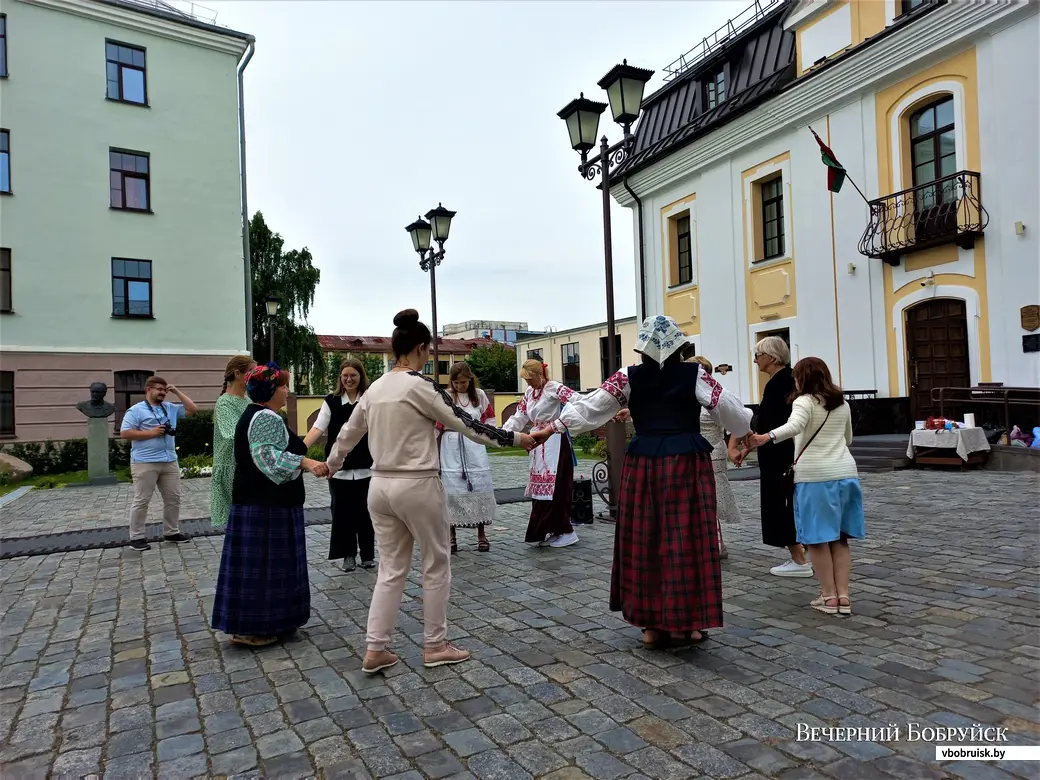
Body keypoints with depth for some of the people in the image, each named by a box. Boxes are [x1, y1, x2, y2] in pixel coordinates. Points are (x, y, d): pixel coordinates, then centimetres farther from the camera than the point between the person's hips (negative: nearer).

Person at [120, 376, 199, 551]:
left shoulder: (171, 408, 13)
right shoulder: (136, 410, -4)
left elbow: (193, 409, 12)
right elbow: (124, 433, -10)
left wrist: (177, 392, 7)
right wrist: (151, 433, -15)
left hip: (170, 461, 6)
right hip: (145, 463, -6)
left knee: (173, 498, 10)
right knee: (141, 501, 0)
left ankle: (171, 532, 22)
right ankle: (136, 537, 9)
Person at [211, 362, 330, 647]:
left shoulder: (253, 415, 17)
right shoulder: (267, 418, -17)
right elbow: (268, 455, -31)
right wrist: (306, 462, -39)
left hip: (256, 500, 11)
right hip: (268, 504, -11)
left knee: (256, 563, 14)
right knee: (262, 563, -4)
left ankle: (249, 623, 23)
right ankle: (250, 629, 2)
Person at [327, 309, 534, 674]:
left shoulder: (375, 388, 8)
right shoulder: (419, 385, -14)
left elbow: (349, 432, 20)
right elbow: (465, 423, -12)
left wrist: (330, 464, 38)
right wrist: (515, 438, -4)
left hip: (380, 486, 7)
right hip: (417, 486, -7)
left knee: (391, 569, 15)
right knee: (436, 565, 11)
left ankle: (375, 650, 17)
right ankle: (435, 646, 21)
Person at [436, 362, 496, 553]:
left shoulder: (479, 395, 4)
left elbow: (490, 417, 15)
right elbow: (436, 426, -3)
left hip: (475, 450, 2)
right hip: (451, 451, -2)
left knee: (479, 489, 3)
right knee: (452, 491, 1)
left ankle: (481, 535, 15)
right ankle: (451, 536, 12)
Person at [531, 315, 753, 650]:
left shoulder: (629, 377, 0)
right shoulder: (694, 374, -2)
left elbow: (588, 406, -1)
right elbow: (728, 407, 1)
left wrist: (551, 428, 6)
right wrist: (753, 433, 18)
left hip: (644, 465, 1)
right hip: (687, 464, -1)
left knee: (644, 541, 9)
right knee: (685, 540, 6)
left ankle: (651, 624, 15)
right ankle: (683, 623, 14)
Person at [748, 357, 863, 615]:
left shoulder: (804, 401, -8)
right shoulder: (842, 403, 14)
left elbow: (794, 426, -30)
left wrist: (767, 437, -43)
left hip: (815, 475, -6)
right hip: (845, 473, 7)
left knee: (818, 538, 3)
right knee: (839, 537, 13)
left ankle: (829, 597, 7)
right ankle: (843, 596, 12)